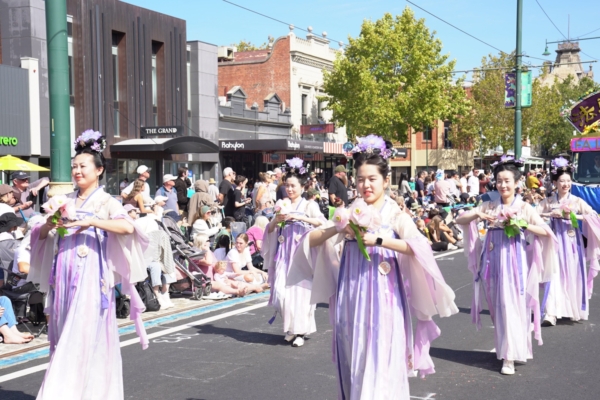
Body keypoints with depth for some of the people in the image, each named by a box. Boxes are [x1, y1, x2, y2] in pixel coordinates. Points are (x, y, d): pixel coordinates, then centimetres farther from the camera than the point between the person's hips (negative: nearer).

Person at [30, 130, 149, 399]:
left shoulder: (106, 202, -1)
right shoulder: (65, 201, 14)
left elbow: (128, 227, -19)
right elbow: (40, 234, 14)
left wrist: (91, 221, -24)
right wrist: (50, 224, -7)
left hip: (91, 275, -5)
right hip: (63, 275, 5)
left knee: (84, 333, -8)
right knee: (64, 333, 8)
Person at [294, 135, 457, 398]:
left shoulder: (395, 215, -1)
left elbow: (420, 248, -18)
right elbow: (310, 241, 3)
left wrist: (379, 240, -24)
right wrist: (337, 229, -13)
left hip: (383, 296, -3)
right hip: (351, 296, 3)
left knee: (382, 360, -3)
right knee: (353, 358, 10)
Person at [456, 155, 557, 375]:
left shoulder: (524, 207, -1)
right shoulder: (489, 206, 6)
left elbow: (546, 231, -7)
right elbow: (459, 220, 5)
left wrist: (522, 225, -17)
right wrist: (477, 214, -13)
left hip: (515, 260, -3)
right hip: (494, 260, 3)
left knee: (513, 305, -5)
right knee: (498, 306, 10)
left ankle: (510, 356, -1)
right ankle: (505, 348, 27)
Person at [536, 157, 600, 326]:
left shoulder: (577, 201, -1)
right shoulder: (548, 201, 2)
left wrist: (574, 216, -19)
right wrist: (551, 214, -13)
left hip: (573, 243, 0)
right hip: (556, 241, 0)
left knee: (573, 276, 6)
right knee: (555, 275, -7)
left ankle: (575, 310, 23)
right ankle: (551, 313, -10)